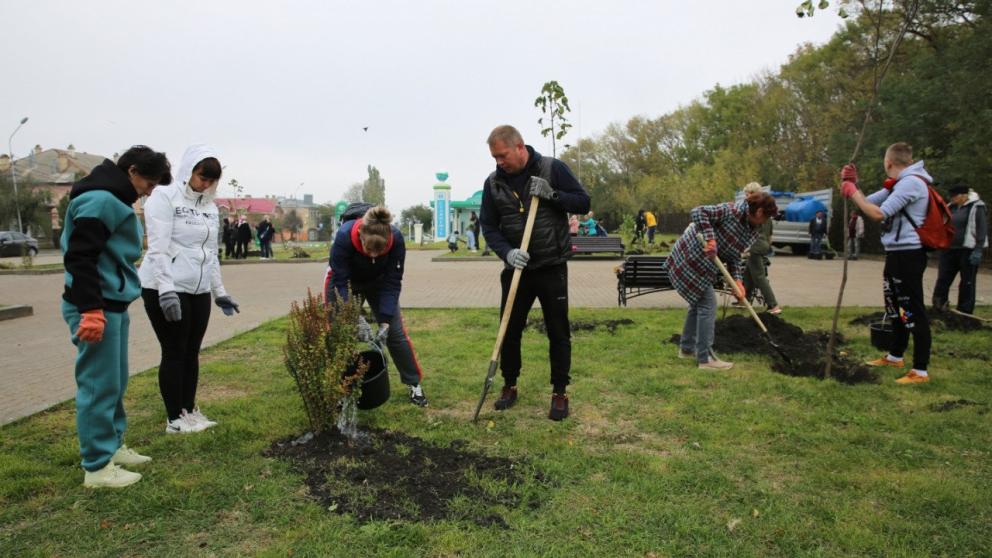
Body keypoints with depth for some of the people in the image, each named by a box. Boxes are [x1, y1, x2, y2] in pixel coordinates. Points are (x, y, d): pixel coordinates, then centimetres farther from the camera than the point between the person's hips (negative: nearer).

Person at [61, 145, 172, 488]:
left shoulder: (115, 200, 17)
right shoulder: (100, 200, -15)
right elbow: (80, 257, -22)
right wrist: (91, 309, -25)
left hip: (112, 304, 10)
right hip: (96, 307, -10)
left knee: (115, 383, 17)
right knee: (99, 385, -4)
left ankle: (112, 446, 29)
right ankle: (97, 467, 6)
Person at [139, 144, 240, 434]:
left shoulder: (209, 206, 14)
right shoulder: (164, 197, -7)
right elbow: (158, 247, -15)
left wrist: (220, 292, 15)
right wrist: (166, 290, -23)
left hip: (199, 291, 6)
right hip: (166, 289, -6)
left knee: (191, 352, 11)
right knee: (174, 353, 1)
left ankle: (189, 411, 23)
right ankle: (175, 419, 12)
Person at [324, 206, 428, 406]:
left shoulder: (396, 239, -34)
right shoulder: (344, 236, -39)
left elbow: (392, 283, -25)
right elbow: (341, 282, -32)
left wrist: (385, 320, -31)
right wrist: (356, 317, -39)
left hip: (378, 282, 1)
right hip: (343, 279, -1)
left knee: (395, 331, -3)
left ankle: (414, 383, 12)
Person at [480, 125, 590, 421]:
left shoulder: (553, 168, -7)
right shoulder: (493, 182, 1)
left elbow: (583, 202, -5)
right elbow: (488, 226, 1)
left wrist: (552, 195, -22)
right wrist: (507, 252, -17)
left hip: (553, 268, -2)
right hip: (516, 269, 3)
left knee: (558, 333, 4)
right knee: (510, 330, 8)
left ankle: (559, 393, 18)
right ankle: (509, 386, 27)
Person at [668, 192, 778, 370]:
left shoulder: (752, 230, 7)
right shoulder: (732, 210, -19)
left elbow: (734, 257, 6)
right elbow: (697, 212, -26)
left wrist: (737, 281, -9)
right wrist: (710, 237, -34)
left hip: (702, 264, 10)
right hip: (690, 258, -10)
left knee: (699, 303, 19)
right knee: (708, 305, -8)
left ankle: (687, 348, 33)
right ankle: (705, 358, -3)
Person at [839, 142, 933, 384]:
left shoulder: (910, 182, -17)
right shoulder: (898, 184, 14)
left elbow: (878, 214, -23)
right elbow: (868, 203, 15)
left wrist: (851, 192, -14)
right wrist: (853, 185, 0)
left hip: (908, 255, -11)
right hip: (897, 254, 11)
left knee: (913, 311, -8)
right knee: (897, 308, 20)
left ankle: (921, 371, -3)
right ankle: (895, 356, 34)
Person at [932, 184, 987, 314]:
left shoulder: (976, 207, -6)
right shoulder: (951, 208, 14)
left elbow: (982, 230, -11)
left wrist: (978, 250, -17)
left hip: (968, 251, -6)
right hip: (950, 250, 6)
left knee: (967, 283, 1)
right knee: (942, 280, 2)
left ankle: (964, 313, 8)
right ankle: (938, 307, 7)